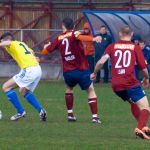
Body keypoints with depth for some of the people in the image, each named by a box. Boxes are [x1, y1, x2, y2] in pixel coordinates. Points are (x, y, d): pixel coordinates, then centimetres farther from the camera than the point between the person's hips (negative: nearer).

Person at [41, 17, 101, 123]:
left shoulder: (59, 38, 9)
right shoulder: (74, 34, -3)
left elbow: (45, 51, 17)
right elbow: (80, 37, -30)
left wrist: (46, 46, 42)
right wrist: (93, 39, -47)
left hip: (68, 72, 3)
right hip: (82, 70, -3)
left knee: (69, 88, 31)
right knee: (91, 90, 11)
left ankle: (70, 114, 24)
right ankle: (95, 116, -2)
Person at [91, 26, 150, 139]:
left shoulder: (112, 47, 11)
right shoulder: (135, 47, 5)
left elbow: (101, 62, 1)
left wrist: (94, 73, 19)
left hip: (116, 85, 5)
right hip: (130, 83, -5)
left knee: (133, 103, 28)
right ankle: (141, 128, -31)